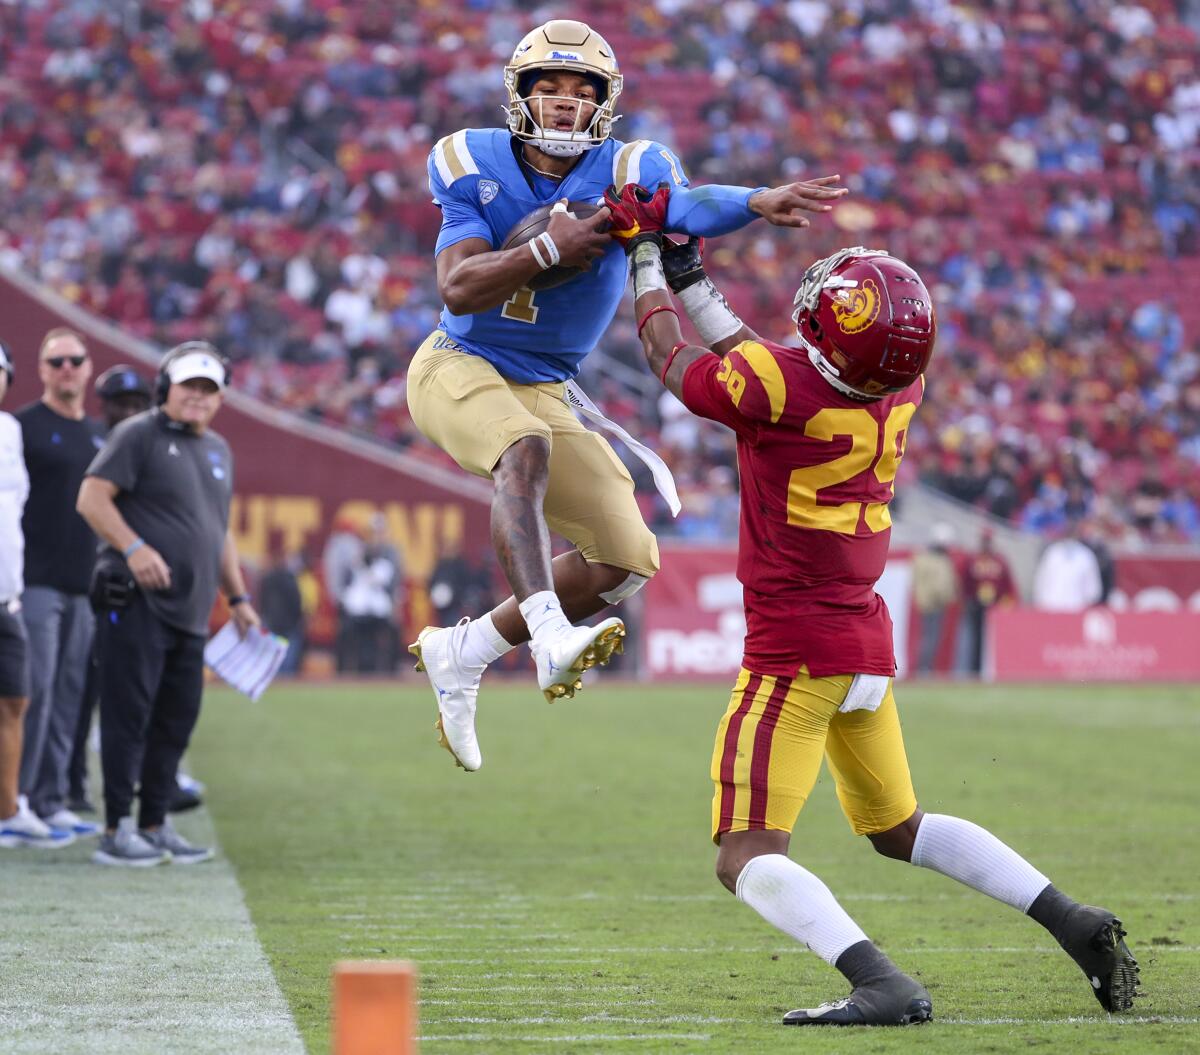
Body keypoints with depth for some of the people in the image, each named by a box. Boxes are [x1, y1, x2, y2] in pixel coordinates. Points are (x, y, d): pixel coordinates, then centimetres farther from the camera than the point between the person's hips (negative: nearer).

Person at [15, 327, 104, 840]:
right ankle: (17, 797, -6)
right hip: (37, 581, -7)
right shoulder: (25, 426, -3)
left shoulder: (97, 435, 17)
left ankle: (50, 801, 12)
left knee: (69, 697, 7)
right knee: (35, 691, -10)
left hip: (83, 585, 7)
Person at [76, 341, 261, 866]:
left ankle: (155, 826, 16)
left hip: (191, 609, 8)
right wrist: (133, 548, -24)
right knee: (129, 716, -7)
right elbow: (92, 497, -12)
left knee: (176, 722, 8)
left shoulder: (218, 450, 20)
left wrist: (238, 597, 23)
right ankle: (117, 832, -5)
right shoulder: (138, 435, -3)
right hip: (136, 604, -8)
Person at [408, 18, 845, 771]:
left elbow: (689, 206, -35)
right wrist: (552, 248, -34)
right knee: (526, 449, -37)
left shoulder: (626, 173, -11)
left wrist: (760, 202, -57)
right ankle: (551, 640, -47)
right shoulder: (478, 167, -10)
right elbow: (458, 290, -21)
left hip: (541, 389, 4)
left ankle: (463, 654, 11)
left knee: (628, 560, -2)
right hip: (459, 368, -4)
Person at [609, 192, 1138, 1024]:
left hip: (794, 653, -8)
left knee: (746, 859, -6)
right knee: (899, 829, 25)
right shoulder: (900, 391, -2)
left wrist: (647, 252, 11)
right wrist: (691, 280, 21)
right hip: (868, 644, 8)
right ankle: (1074, 923, 15)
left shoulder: (778, 388, -23)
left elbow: (673, 360, -2)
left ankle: (883, 984, -26)